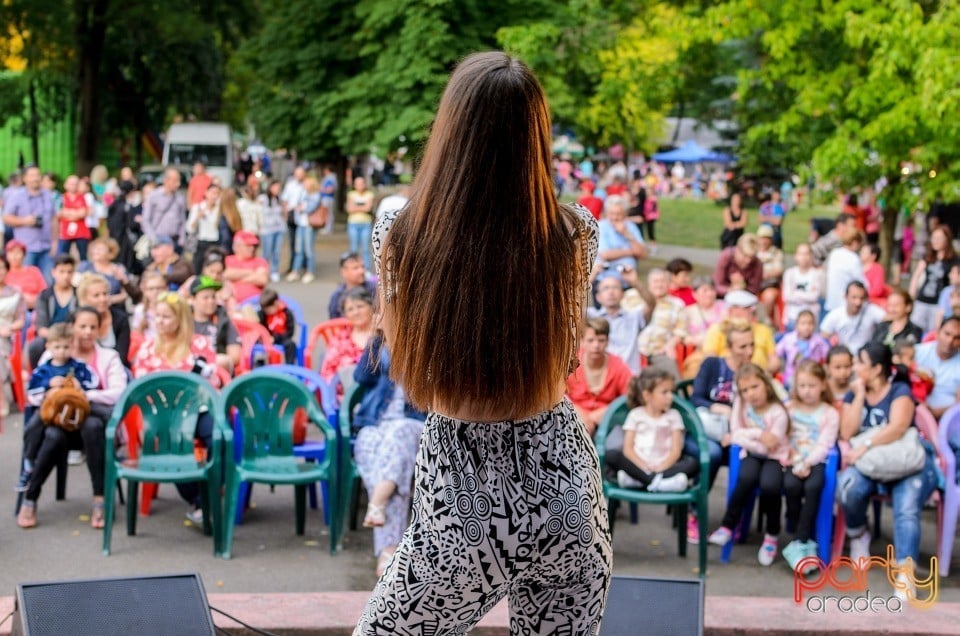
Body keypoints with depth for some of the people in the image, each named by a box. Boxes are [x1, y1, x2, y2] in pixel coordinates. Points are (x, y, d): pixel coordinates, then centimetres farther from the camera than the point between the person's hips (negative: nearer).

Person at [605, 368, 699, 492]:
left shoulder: (673, 416, 12)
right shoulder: (635, 415, 10)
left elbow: (676, 450, 2)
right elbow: (628, 449, 1)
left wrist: (661, 468, -16)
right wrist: (644, 467, -16)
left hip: (664, 466, 1)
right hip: (638, 465, -1)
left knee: (692, 463, -27)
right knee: (611, 455, -27)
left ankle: (637, 479, -39)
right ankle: (656, 481, -40)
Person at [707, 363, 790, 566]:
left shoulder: (778, 412, -14)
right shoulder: (741, 404, -2)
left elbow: (768, 446, -17)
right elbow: (735, 432, -5)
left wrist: (737, 437, -13)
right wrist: (759, 435, -17)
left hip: (774, 457, -2)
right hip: (751, 454, 2)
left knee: (769, 485, -33)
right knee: (746, 478, -33)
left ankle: (772, 535, -9)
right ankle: (727, 526, -20)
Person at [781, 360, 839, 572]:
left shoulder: (830, 413, 7)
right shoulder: (789, 408, 15)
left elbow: (824, 445, -4)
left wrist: (807, 463, -19)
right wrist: (792, 460, -11)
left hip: (815, 461, -1)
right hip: (793, 460, 2)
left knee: (813, 486, -35)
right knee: (791, 485, -32)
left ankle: (798, 543, -30)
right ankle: (806, 541, -17)